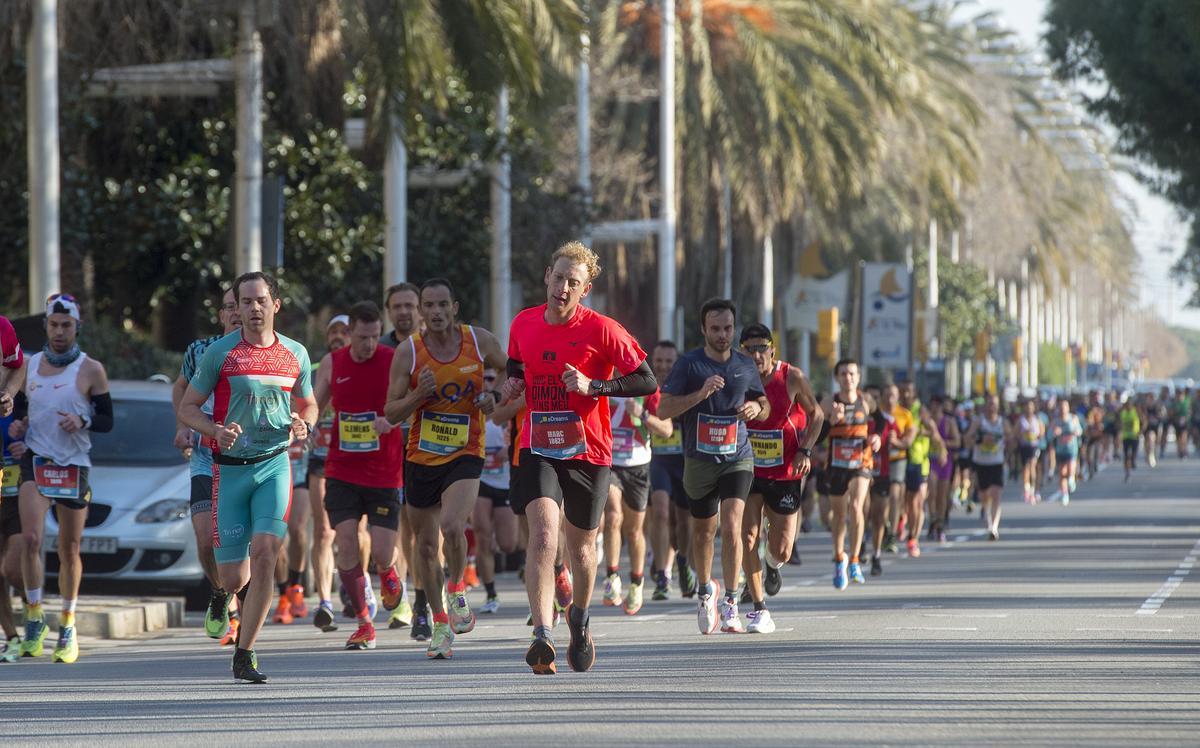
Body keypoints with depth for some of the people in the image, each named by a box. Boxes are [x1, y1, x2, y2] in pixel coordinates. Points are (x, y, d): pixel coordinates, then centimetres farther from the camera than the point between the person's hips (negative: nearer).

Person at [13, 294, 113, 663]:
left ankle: (68, 628, 18)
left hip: (75, 464, -1)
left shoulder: (91, 370, 0)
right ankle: (34, 617, -8)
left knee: (69, 549, 6)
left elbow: (107, 421, 2)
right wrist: (18, 426, -2)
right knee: (31, 538, -18)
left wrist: (82, 421, -18)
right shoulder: (30, 365, 8)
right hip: (36, 461, 1)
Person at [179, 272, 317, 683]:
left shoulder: (295, 354, 7)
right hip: (230, 467, -1)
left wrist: (303, 424, -3)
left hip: (275, 464, 1)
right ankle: (249, 605, 38)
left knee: (264, 552, -18)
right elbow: (188, 407, 3)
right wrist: (216, 430, -16)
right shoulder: (220, 352, -1)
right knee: (232, 579, -2)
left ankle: (244, 654, -10)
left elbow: (308, 404, 20)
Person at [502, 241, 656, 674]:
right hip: (538, 448, 1)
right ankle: (542, 636, -29)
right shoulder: (524, 324, 2)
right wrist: (513, 386, -1)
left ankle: (579, 619, 43)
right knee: (543, 534, -20)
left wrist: (593, 386, -20)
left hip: (588, 452, -1)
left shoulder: (601, 330, -10)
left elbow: (647, 382, -9)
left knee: (581, 545, 13)